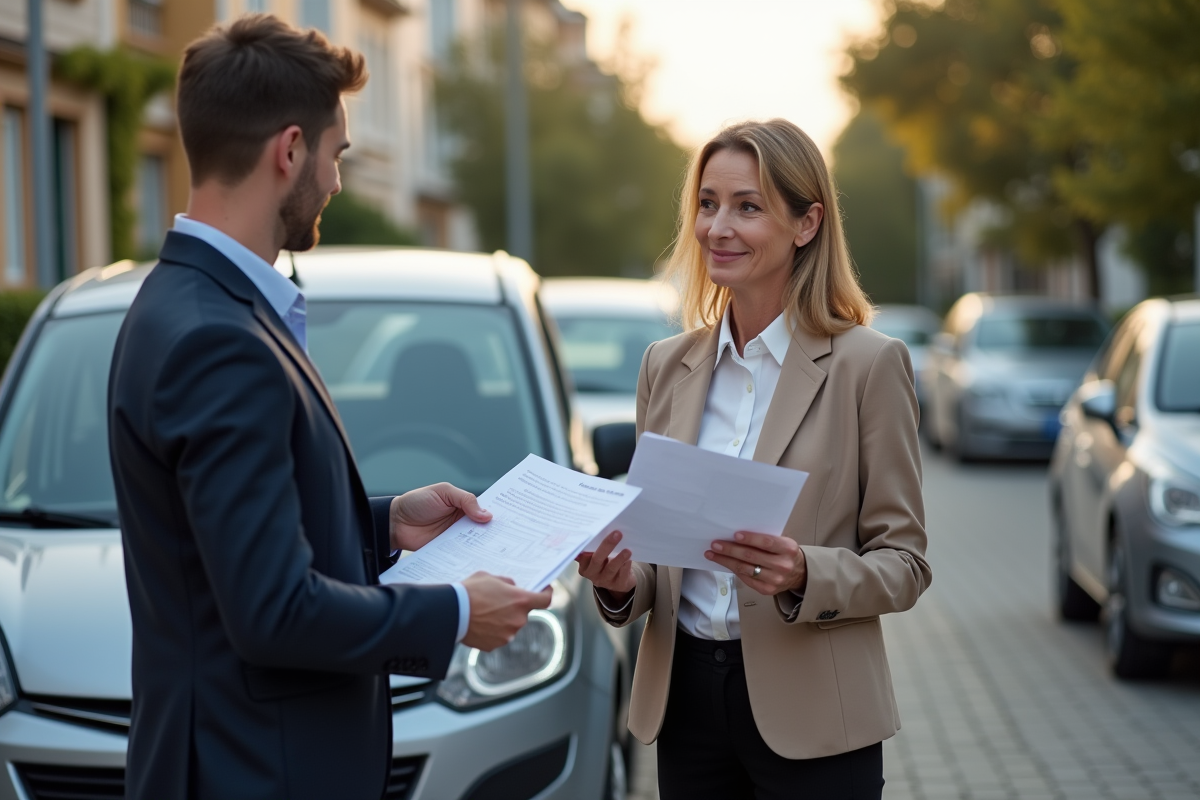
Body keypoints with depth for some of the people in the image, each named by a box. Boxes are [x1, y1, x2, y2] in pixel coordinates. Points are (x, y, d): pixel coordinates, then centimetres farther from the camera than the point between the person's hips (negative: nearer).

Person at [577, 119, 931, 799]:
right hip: (687, 698, 4)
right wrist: (621, 581, -7)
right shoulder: (667, 366, 8)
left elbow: (904, 563, -6)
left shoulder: (868, 364, -6)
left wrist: (804, 575, -24)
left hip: (808, 717, -4)